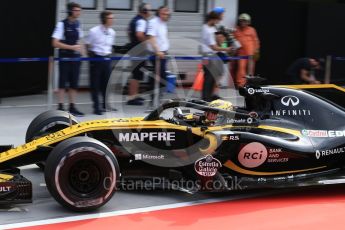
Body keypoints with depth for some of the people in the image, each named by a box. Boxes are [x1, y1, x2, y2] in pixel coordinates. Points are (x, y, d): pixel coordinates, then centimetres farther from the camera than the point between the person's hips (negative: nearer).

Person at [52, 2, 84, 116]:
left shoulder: (77, 24, 9)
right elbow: (55, 43, -14)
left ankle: (72, 107, 14)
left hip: (75, 58, 5)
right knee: (63, 83, -1)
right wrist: (72, 47, -18)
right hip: (65, 57, -5)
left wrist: (79, 48, 6)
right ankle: (61, 107, 5)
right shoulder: (62, 24, -9)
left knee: (74, 84, 7)